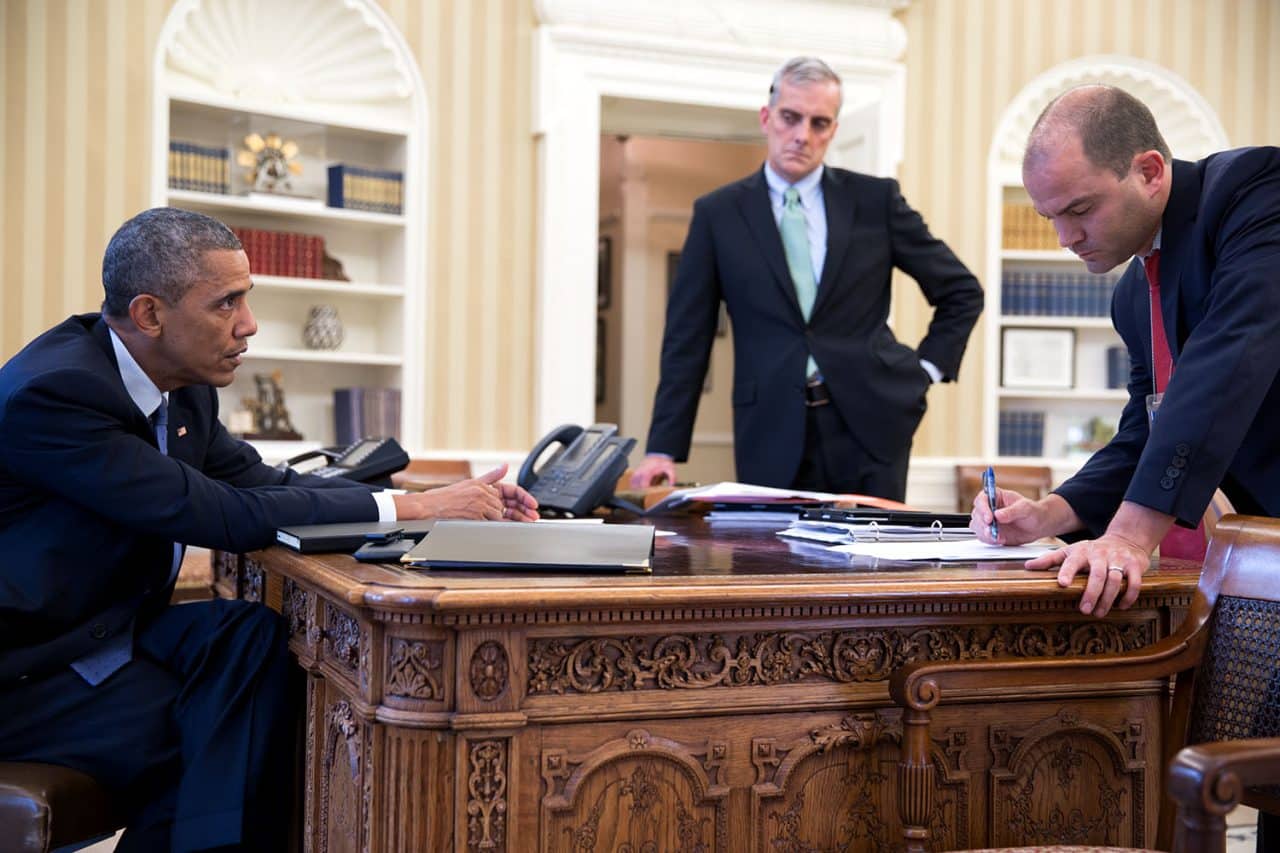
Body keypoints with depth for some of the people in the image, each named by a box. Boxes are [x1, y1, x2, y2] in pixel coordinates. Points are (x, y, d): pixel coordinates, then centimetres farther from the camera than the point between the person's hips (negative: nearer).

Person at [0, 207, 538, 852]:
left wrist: (437, 499, -7)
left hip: (108, 629, 7)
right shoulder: (53, 390, -25)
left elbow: (262, 481, 5)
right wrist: (412, 508, -24)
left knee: (258, 636, -14)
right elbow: (222, 516, -28)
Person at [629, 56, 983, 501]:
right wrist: (663, 449, -3)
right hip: (774, 439, 0)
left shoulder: (875, 199, 5)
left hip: (870, 426, 1)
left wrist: (924, 369, 4)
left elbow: (962, 291, 14)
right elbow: (687, 341, 3)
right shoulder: (718, 213, 5)